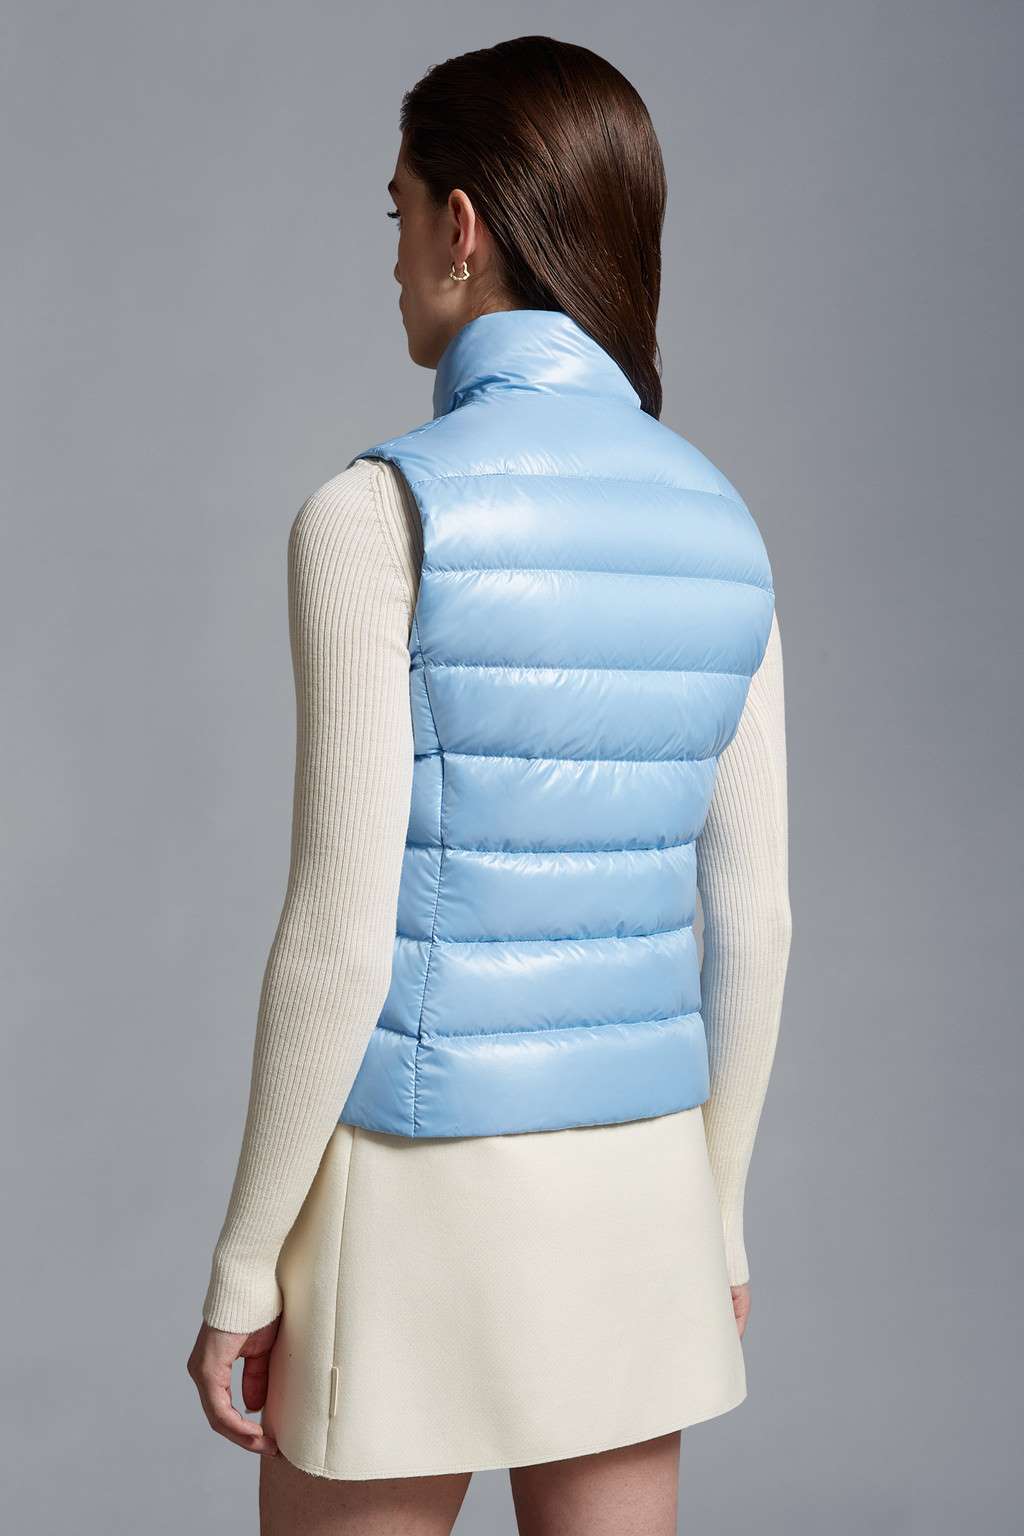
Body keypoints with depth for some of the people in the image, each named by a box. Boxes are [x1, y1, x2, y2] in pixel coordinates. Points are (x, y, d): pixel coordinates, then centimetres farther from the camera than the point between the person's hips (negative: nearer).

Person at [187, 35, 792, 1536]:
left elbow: (342, 935, -19)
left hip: (423, 1189, -5)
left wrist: (241, 1264, -7)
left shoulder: (381, 511, -17)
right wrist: (718, 1214, 16)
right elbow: (750, 919, 4)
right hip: (631, 1182, 6)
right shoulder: (719, 528, 1)